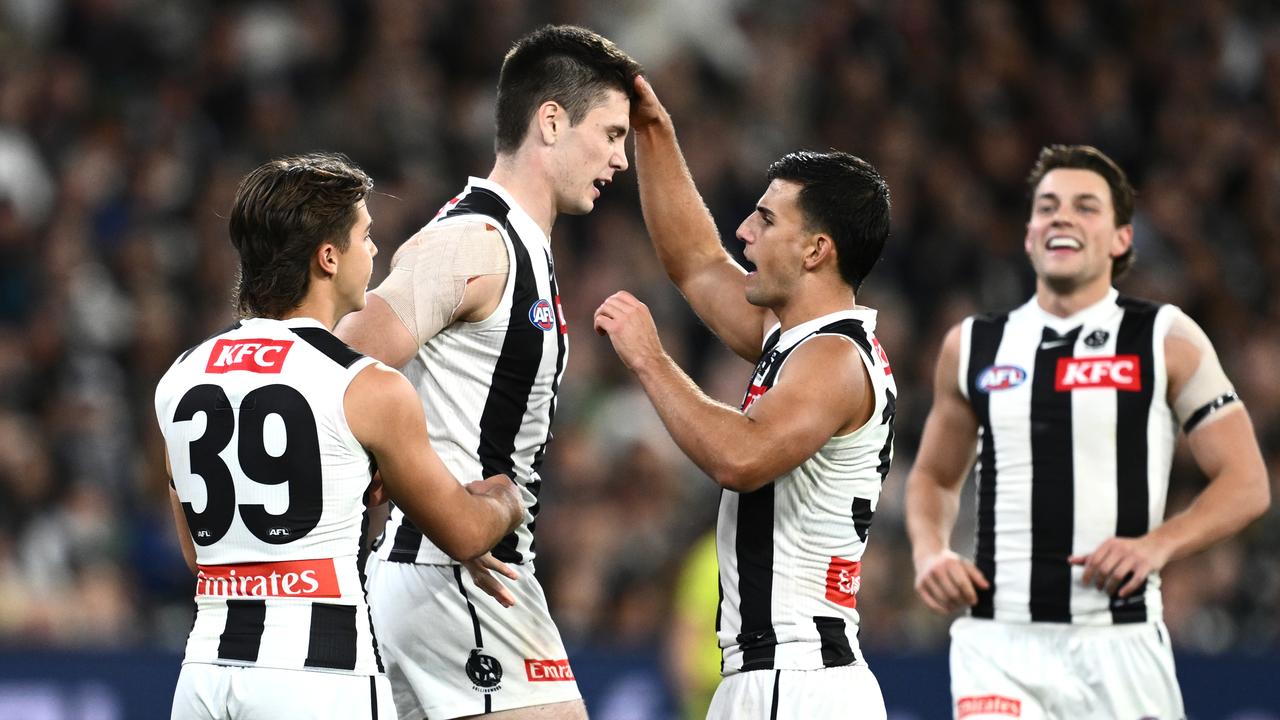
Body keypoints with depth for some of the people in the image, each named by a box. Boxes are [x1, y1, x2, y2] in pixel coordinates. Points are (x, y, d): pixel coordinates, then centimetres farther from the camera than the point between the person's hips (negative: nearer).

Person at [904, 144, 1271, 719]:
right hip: (998, 644, 1)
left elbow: (1246, 483, 1)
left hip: (1120, 644, -1)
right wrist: (930, 551, 4)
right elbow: (934, 475, 25)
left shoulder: (1166, 340, 3)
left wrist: (1157, 545, -15)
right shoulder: (972, 346, 11)